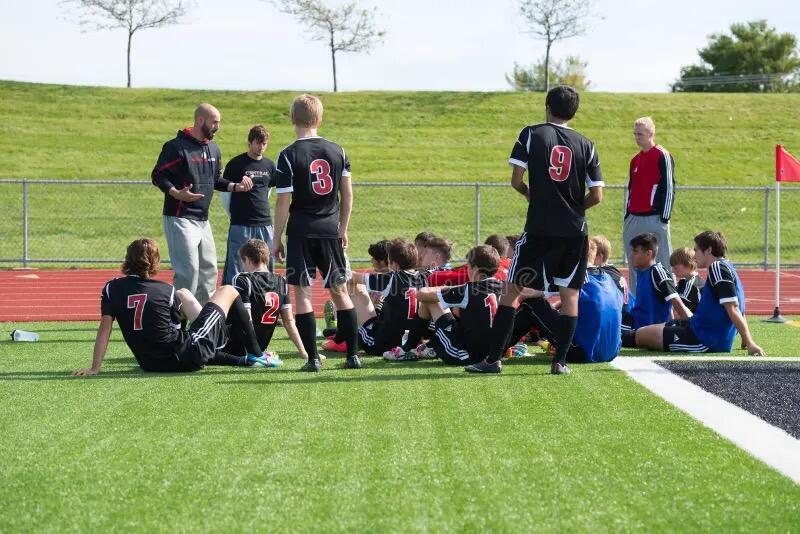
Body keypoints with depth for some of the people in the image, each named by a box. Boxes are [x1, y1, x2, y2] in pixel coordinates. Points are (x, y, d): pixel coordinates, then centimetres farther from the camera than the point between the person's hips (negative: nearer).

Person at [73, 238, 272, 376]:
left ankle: (239, 361, 37)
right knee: (228, 292, 14)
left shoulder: (112, 289, -1)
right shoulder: (165, 290, -5)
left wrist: (94, 368, -3)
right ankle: (255, 354, 22)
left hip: (150, 365, 4)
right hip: (186, 357, -4)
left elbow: (104, 328, -5)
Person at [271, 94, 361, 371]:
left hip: (301, 232, -4)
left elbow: (283, 202, -10)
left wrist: (277, 239, -2)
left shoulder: (288, 156, -9)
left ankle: (313, 358, -2)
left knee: (302, 293, 1)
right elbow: (347, 194, 8)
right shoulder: (337, 151, 4)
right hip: (330, 231, 4)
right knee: (340, 291, 12)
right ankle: (353, 355, 10)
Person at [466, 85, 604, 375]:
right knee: (570, 293, 11)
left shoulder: (531, 134, -1)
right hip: (575, 231, 2)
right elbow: (596, 196, 2)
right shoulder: (585, 145, 4)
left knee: (511, 290, 6)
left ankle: (493, 359, 4)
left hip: (539, 229, -2)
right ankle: (559, 360, 6)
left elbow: (516, 180, -6)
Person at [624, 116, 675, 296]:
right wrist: (626, 217, 17)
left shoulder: (662, 156, -6)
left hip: (655, 219, -8)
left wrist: (665, 218, -13)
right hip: (633, 219, 8)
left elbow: (669, 187, -9)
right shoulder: (635, 160, 17)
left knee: (661, 262, -7)